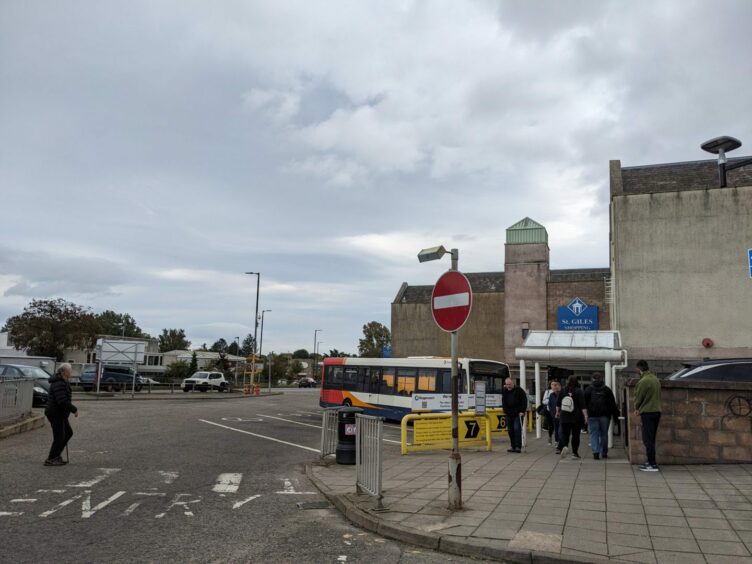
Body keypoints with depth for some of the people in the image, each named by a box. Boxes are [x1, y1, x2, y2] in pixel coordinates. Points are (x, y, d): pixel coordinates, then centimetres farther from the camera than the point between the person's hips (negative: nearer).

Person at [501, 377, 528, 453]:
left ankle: (518, 447, -9)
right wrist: (505, 411, 6)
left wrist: (522, 411, -11)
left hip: (518, 414, -5)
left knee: (517, 429, -12)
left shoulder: (519, 390, -7)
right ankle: (513, 447, 14)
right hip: (509, 414, 5)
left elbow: (524, 401, -6)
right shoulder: (504, 391, 6)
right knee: (510, 430, 6)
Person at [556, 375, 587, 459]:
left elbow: (558, 404, 12)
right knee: (576, 435, 7)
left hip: (564, 417, 2)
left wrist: (558, 411, 27)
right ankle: (575, 453, 10)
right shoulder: (579, 391, -9)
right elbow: (583, 406, -14)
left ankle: (564, 446, -18)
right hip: (576, 418, -2)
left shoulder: (563, 391, 3)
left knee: (564, 433, 8)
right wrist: (585, 416, -11)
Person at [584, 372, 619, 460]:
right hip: (604, 415, 1)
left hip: (592, 415, -1)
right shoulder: (607, 389, 5)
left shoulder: (588, 389, 2)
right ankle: (604, 452, 14)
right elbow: (613, 404, 6)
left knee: (594, 434, 1)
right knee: (604, 434, 11)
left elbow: (585, 403, 0)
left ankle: (596, 452, -10)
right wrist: (615, 415, 10)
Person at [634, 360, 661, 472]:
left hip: (647, 412, -9)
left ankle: (652, 464, -5)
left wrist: (637, 408, 11)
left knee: (648, 439, -4)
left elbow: (638, 398, -10)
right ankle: (651, 462, 22)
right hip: (657, 411, 9)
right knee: (651, 439, 16)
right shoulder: (655, 379, 11)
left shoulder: (643, 381, -17)